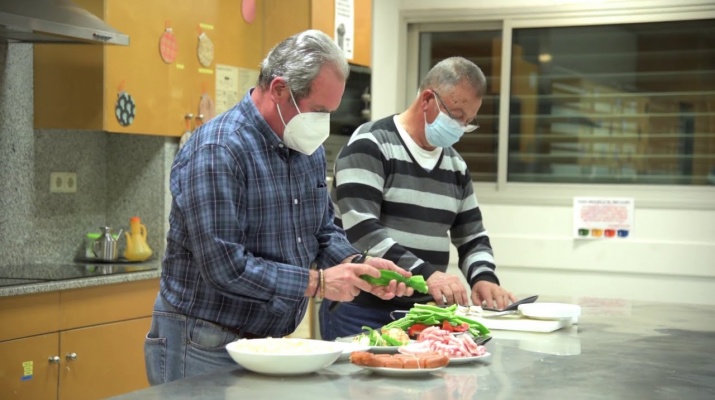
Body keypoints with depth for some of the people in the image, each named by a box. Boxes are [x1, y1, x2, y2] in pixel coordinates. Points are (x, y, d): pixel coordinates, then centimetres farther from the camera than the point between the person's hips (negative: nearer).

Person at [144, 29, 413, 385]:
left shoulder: (309, 149, 6)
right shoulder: (217, 151, -22)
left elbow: (324, 231, 15)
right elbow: (224, 267, -27)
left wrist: (358, 265, -6)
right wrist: (317, 282, -22)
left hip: (270, 341, 8)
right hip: (207, 350, -8)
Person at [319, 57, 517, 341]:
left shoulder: (456, 165, 14)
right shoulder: (370, 145, -8)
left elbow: (472, 237, 19)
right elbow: (360, 230, -20)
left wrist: (483, 277, -2)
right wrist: (424, 273, -28)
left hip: (423, 313, 6)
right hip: (361, 311, -6)